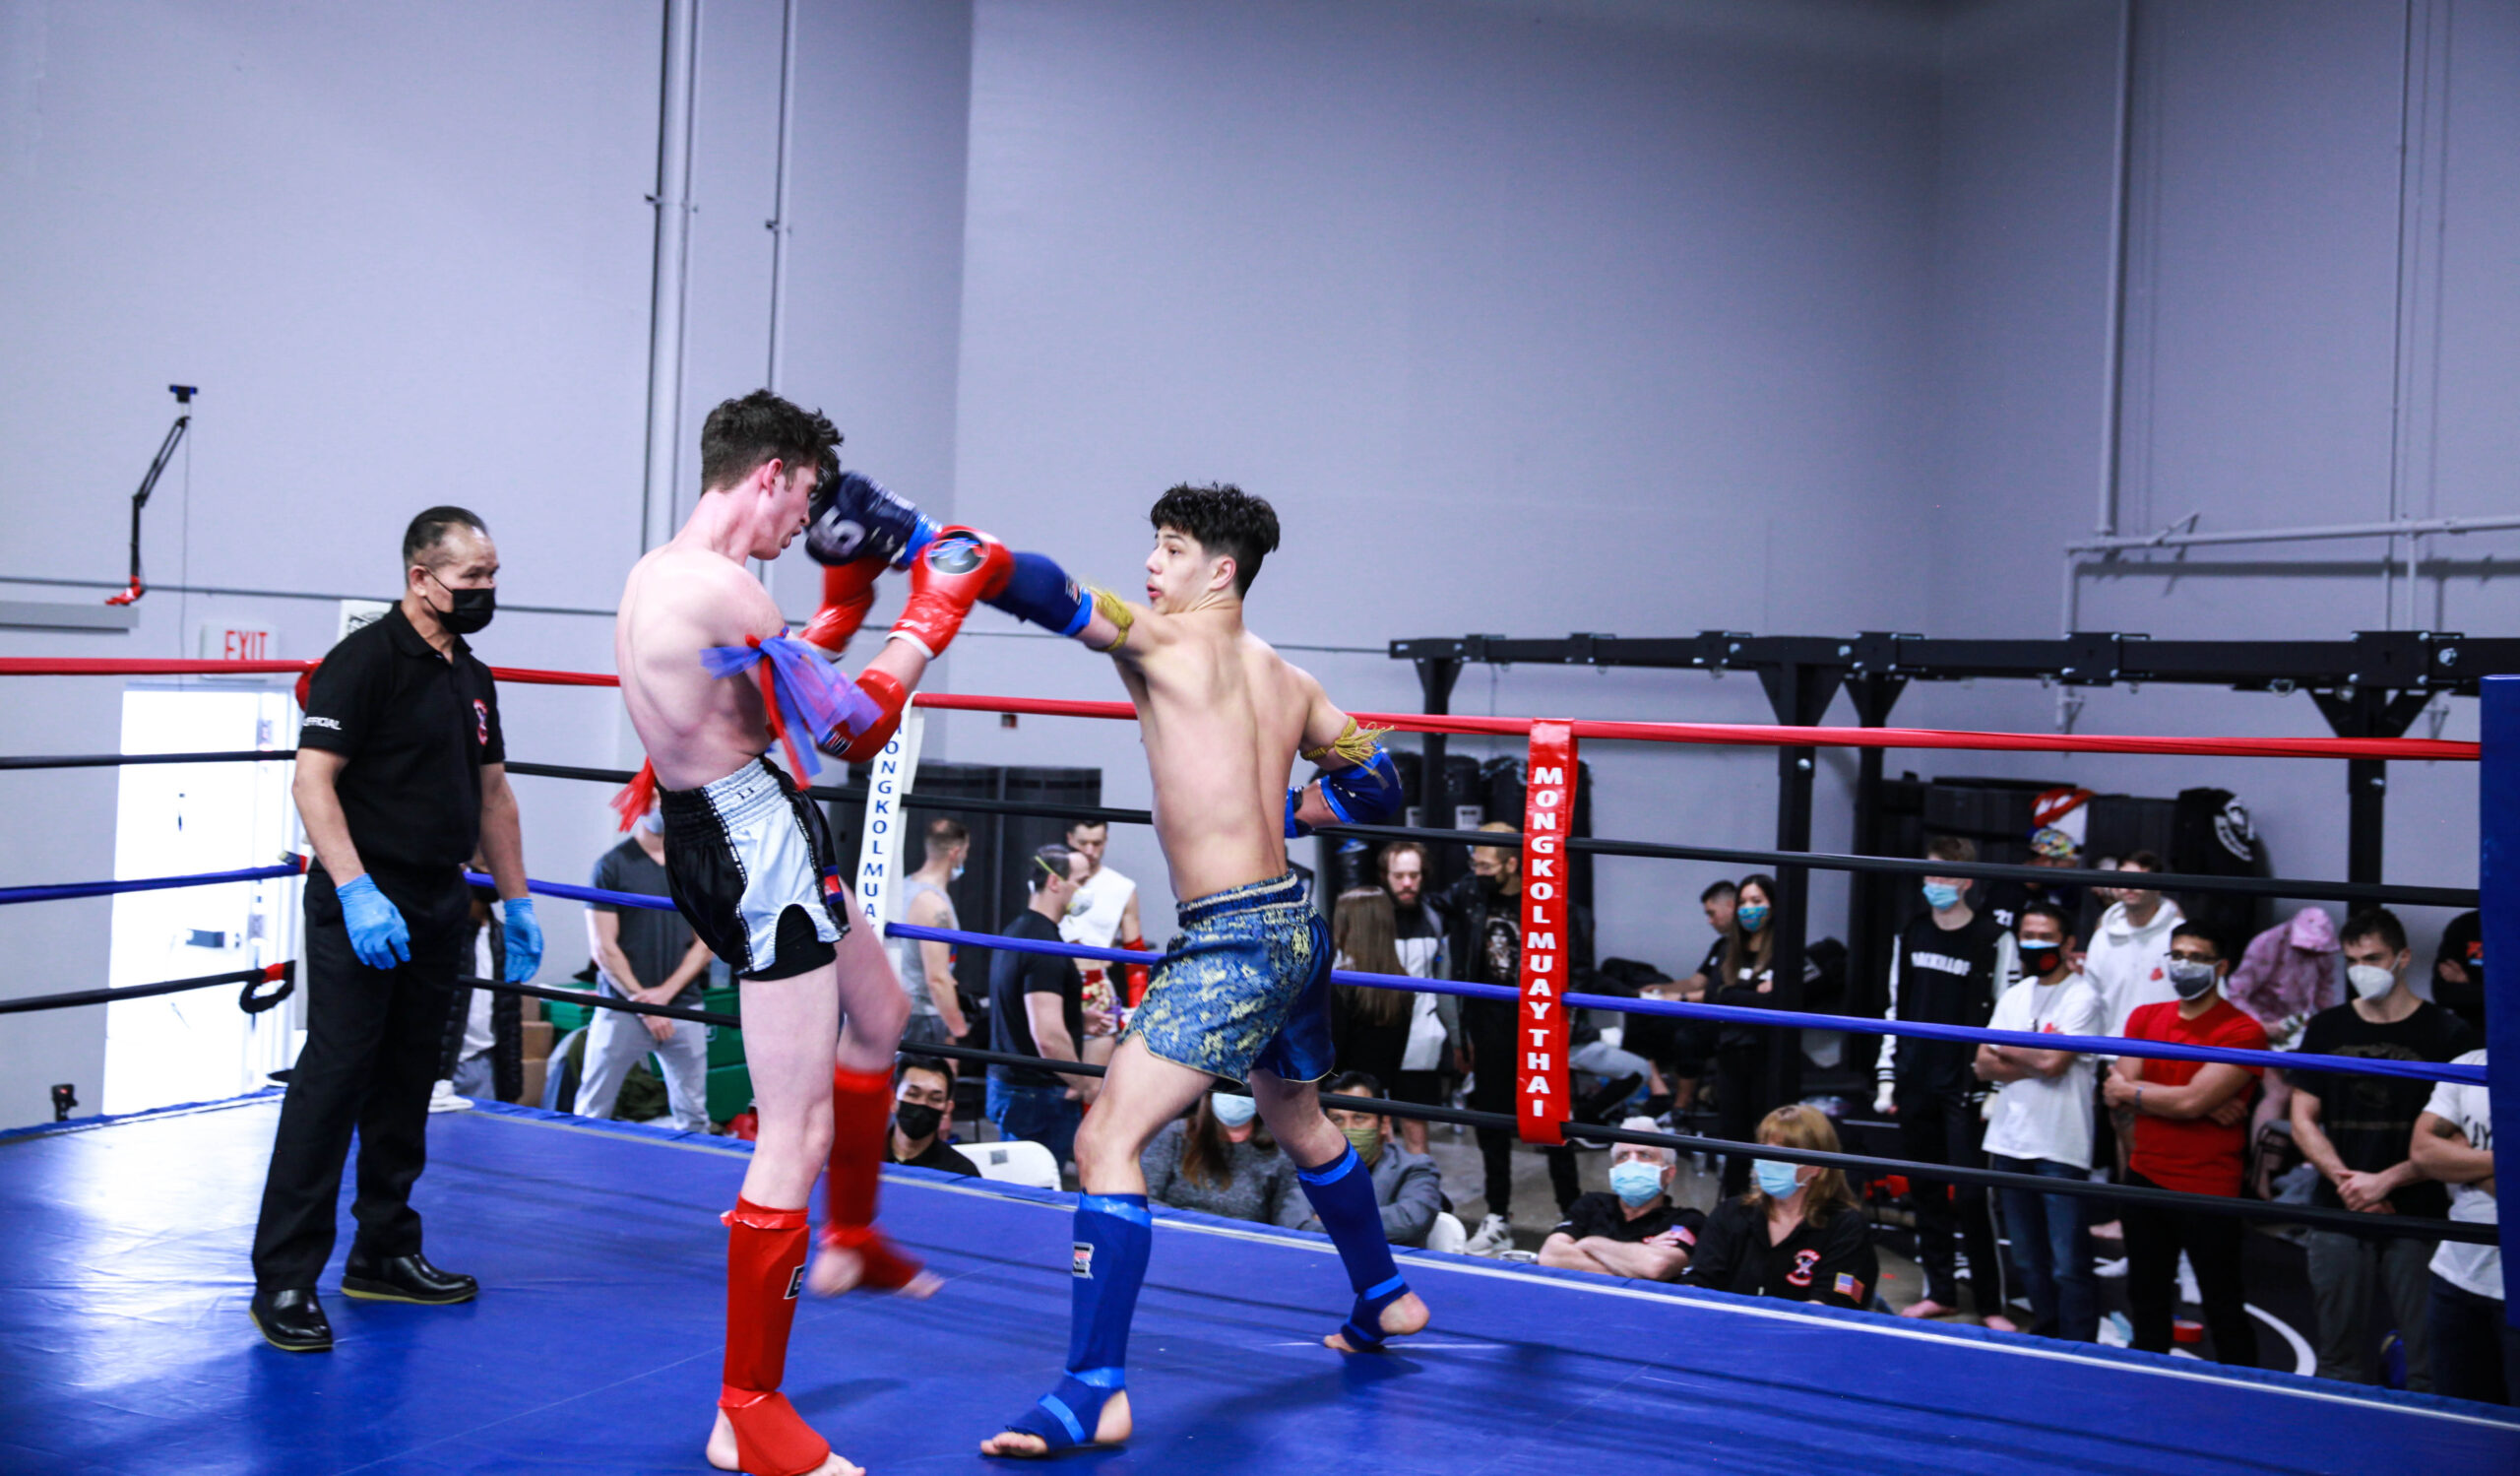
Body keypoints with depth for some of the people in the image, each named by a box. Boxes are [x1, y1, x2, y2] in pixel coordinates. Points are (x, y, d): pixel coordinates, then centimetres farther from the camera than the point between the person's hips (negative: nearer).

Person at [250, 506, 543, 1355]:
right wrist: (356, 891, -24)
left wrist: (517, 903, 20)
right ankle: (284, 1281, -4)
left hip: (439, 911, 8)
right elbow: (312, 783, -16)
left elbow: (493, 795, 22)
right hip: (363, 909, -8)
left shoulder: (472, 678, 15)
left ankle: (385, 1254, 23)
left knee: (406, 1089, 13)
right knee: (332, 1083, -9)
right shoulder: (365, 661, -9)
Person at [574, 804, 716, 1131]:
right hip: (622, 1009, -3)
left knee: (693, 1116, 4)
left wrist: (665, 992, -6)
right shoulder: (613, 865, -1)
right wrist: (642, 1003, -10)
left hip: (683, 1006, 3)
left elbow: (705, 944, 8)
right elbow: (603, 947, -5)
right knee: (591, 1114, -2)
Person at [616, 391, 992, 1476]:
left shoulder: (657, 574, 11)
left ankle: (851, 1240, 46)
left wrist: (848, 597, 22)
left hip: (716, 835, 11)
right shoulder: (720, 587, -22)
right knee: (799, 1133, -7)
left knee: (880, 1014, 31)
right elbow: (857, 730, -17)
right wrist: (931, 614, -5)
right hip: (760, 849, -11)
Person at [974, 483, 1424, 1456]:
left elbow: (1046, 592, -21)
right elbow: (1376, 788, 18)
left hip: (1230, 941, -9)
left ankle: (1095, 1392, -14)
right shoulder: (1289, 681, 11)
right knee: (1299, 1124, 30)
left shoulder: (1167, 642, -9)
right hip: (1293, 927, 9)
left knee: (1107, 1139, -11)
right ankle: (1384, 1299, 49)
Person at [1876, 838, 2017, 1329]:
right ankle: (1940, 1292, 20)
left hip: (1965, 1089, -5)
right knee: (1926, 1192, 10)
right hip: (1915, 1086, 5)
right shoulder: (1910, 936, 10)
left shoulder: (1994, 941, -5)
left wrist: (1995, 1090, -10)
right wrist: (1887, 1077, 11)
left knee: (1970, 1196, -6)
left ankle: (1991, 1303, 3)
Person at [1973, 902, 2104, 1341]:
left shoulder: (2082, 997, -6)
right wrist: (2032, 1063, -9)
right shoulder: (2014, 997, 14)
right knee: (2029, 1260, 14)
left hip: (2061, 1148, -6)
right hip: (2009, 1141, 6)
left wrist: (2006, 1049, -1)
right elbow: (1984, 1066, 7)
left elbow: (2052, 1061, -17)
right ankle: (2045, 1339, 26)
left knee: (2069, 1265, -7)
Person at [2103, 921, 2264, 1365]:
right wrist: (2205, 1105, -14)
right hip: (2145, 1179, 6)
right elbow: (2116, 1094, -5)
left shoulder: (2242, 1032, -12)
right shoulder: (2144, 1019, 7)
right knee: (2147, 1299, 18)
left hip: (2207, 1191, -6)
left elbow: (2192, 1100, -21)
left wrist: (2129, 1088, -6)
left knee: (2223, 1310, 4)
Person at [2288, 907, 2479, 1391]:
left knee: (2428, 1360, -4)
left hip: (2418, 1219, -3)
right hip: (2337, 1213, 3)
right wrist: (2345, 1181, -6)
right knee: (2342, 1358, 8)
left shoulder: (2447, 1034, 0)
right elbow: (2303, 1121, 8)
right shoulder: (2326, 1029, 10)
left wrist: (2384, 1180, -11)